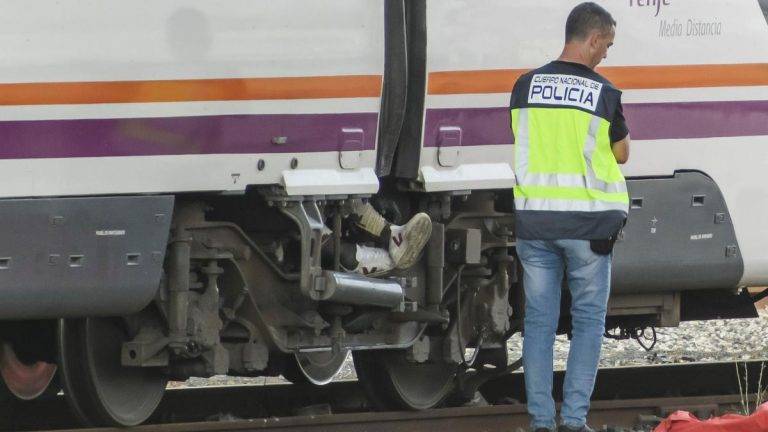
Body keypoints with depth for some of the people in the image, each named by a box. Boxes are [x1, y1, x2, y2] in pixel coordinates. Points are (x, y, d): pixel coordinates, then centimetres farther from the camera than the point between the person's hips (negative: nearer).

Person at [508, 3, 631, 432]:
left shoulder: (525, 86, 1)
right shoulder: (604, 93, -7)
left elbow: (516, 144, 10)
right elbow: (622, 154, 4)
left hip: (533, 217, 3)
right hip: (588, 221, -3)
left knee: (539, 320, 8)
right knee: (589, 320, 6)